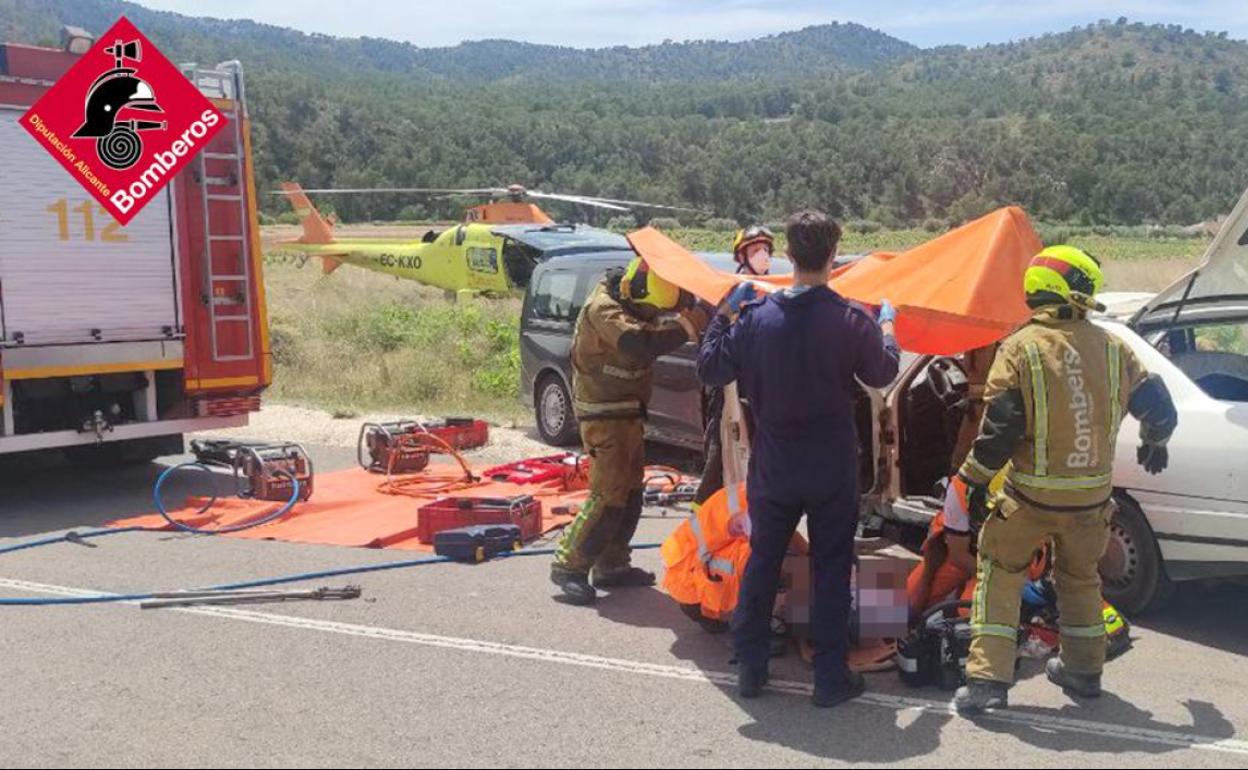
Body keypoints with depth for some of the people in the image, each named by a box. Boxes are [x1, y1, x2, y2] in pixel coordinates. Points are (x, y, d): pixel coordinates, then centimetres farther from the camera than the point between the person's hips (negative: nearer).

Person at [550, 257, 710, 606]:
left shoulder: (636, 304, 6)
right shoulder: (603, 308, -22)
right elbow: (638, 343, -38)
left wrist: (695, 314, -15)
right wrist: (687, 328, -38)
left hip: (628, 412, 9)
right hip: (604, 415, -9)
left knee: (631, 489, 13)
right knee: (609, 493, -11)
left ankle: (611, 565, 23)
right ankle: (570, 565, -3)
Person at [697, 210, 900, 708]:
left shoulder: (757, 316, -10)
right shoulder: (851, 320, -13)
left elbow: (711, 371, -1)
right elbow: (883, 373, 3)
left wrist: (725, 312, 9)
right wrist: (886, 325, 20)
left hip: (772, 469, 2)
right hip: (833, 471, -2)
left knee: (762, 562, 16)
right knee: (831, 568, 9)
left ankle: (750, 668, 22)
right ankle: (830, 677, 14)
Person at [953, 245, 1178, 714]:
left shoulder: (1021, 348, -14)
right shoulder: (1111, 348, -1)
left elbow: (999, 427, -15)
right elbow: (1156, 406, 11)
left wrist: (976, 481, -4)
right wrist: (1155, 444, 32)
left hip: (1031, 494, -4)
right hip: (1091, 495, 4)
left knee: (1000, 573, 10)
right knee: (1079, 577, 24)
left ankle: (988, 678, 4)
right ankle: (1084, 671, 35)